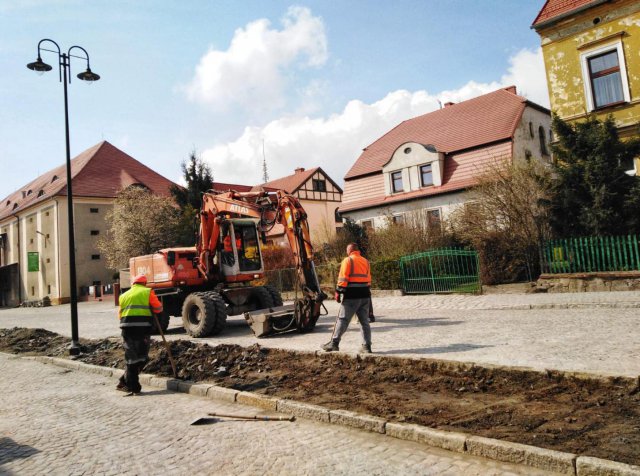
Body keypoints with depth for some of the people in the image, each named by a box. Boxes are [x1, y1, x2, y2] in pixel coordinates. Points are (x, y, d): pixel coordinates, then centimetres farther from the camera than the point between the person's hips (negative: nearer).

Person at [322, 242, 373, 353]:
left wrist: (338, 292, -9)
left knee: (342, 319, -1)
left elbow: (343, 278, -12)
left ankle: (334, 343, 0)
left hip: (351, 296, -6)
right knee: (364, 321, 9)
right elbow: (368, 279, 16)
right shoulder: (365, 261, 15)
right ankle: (366, 346, 8)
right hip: (365, 295, 6)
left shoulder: (347, 261, -5)